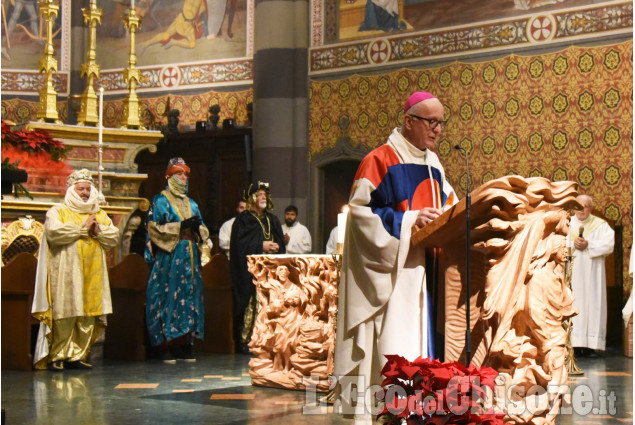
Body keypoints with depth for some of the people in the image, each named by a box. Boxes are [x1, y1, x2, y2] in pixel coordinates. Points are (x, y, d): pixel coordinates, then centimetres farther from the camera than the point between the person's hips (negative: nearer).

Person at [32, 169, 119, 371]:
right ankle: (58, 356, -1)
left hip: (92, 272, 5)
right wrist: (82, 228, -8)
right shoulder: (58, 211, 5)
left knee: (88, 316, 1)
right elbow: (53, 232, -14)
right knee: (65, 312, -8)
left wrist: (98, 231, -7)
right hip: (66, 271, -5)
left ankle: (78, 354, 8)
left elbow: (114, 237, 12)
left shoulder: (100, 214, 20)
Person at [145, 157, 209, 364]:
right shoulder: (160, 201, 3)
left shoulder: (191, 204, 21)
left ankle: (184, 346, 4)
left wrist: (197, 227, -4)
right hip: (169, 256, -6)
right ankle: (166, 347, -8)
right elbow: (155, 228, -7)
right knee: (169, 298, -10)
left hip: (190, 257, 6)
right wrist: (181, 226, -15)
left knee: (189, 297, 2)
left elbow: (202, 231, 20)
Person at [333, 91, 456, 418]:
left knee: (424, 340, 6)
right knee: (392, 343, -11)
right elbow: (361, 212, -11)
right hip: (391, 271, -7)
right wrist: (408, 220, -18)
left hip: (424, 268, 7)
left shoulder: (433, 164, 16)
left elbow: (446, 207, 23)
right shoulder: (380, 160, -7)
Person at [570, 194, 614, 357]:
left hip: (592, 273, -1)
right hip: (571, 273, 1)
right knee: (573, 305, -6)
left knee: (592, 305, -5)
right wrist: (573, 244, -11)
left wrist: (588, 245, -14)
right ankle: (574, 344, -6)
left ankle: (591, 345, -5)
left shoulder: (600, 225, 7)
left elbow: (608, 245, -5)